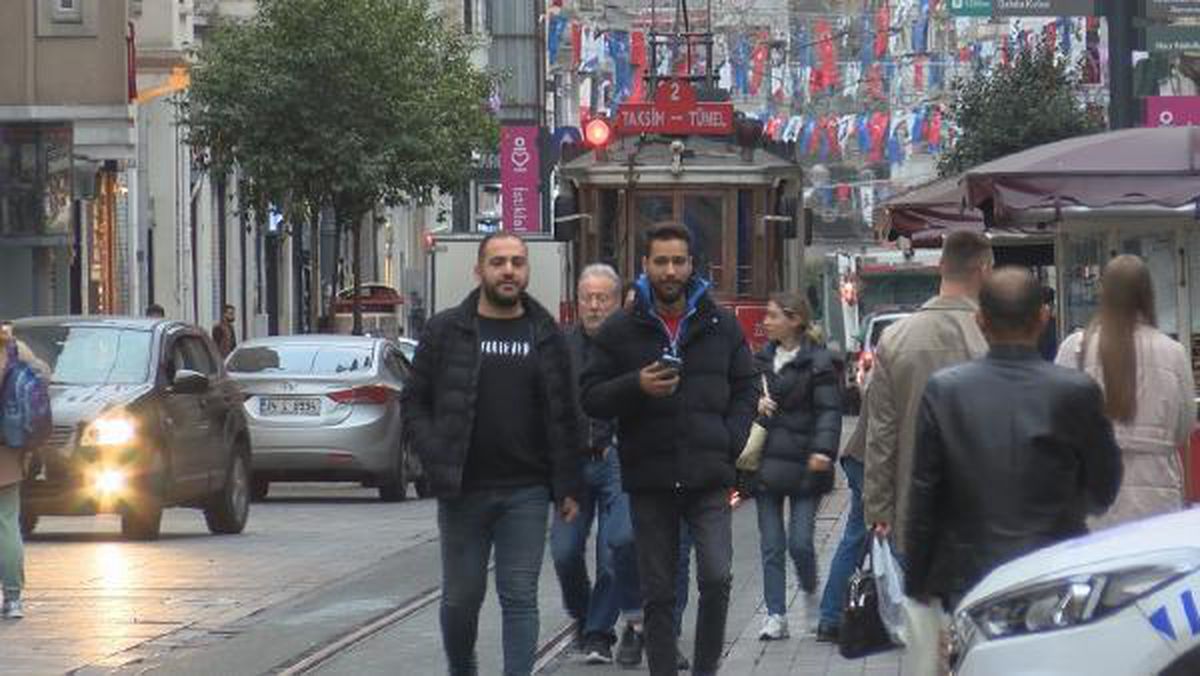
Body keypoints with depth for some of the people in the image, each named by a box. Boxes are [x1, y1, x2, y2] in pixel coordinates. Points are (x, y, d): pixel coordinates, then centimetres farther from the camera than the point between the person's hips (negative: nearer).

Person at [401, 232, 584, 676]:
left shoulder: (546, 336, 7)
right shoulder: (446, 331, 2)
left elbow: (565, 417, 8)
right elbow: (414, 403, 4)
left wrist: (569, 488, 1)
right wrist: (437, 462, -9)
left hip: (526, 492, 0)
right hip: (462, 491, 0)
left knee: (519, 597, -3)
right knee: (461, 597, 7)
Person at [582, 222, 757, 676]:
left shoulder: (721, 326, 8)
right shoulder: (620, 331, 4)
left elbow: (745, 390, 13)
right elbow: (591, 398, 3)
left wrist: (730, 443, -1)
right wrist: (636, 386, -15)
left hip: (709, 481, 0)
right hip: (649, 482, 0)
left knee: (717, 578, -12)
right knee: (658, 594, 5)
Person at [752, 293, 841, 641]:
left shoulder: (818, 361, -6)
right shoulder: (763, 358, 12)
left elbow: (829, 410, -10)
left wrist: (823, 450, -23)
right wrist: (755, 403, -2)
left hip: (803, 466, -5)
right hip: (767, 464, 5)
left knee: (800, 543, -7)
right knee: (771, 545, 4)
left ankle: (812, 597, 20)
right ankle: (775, 615, 9)